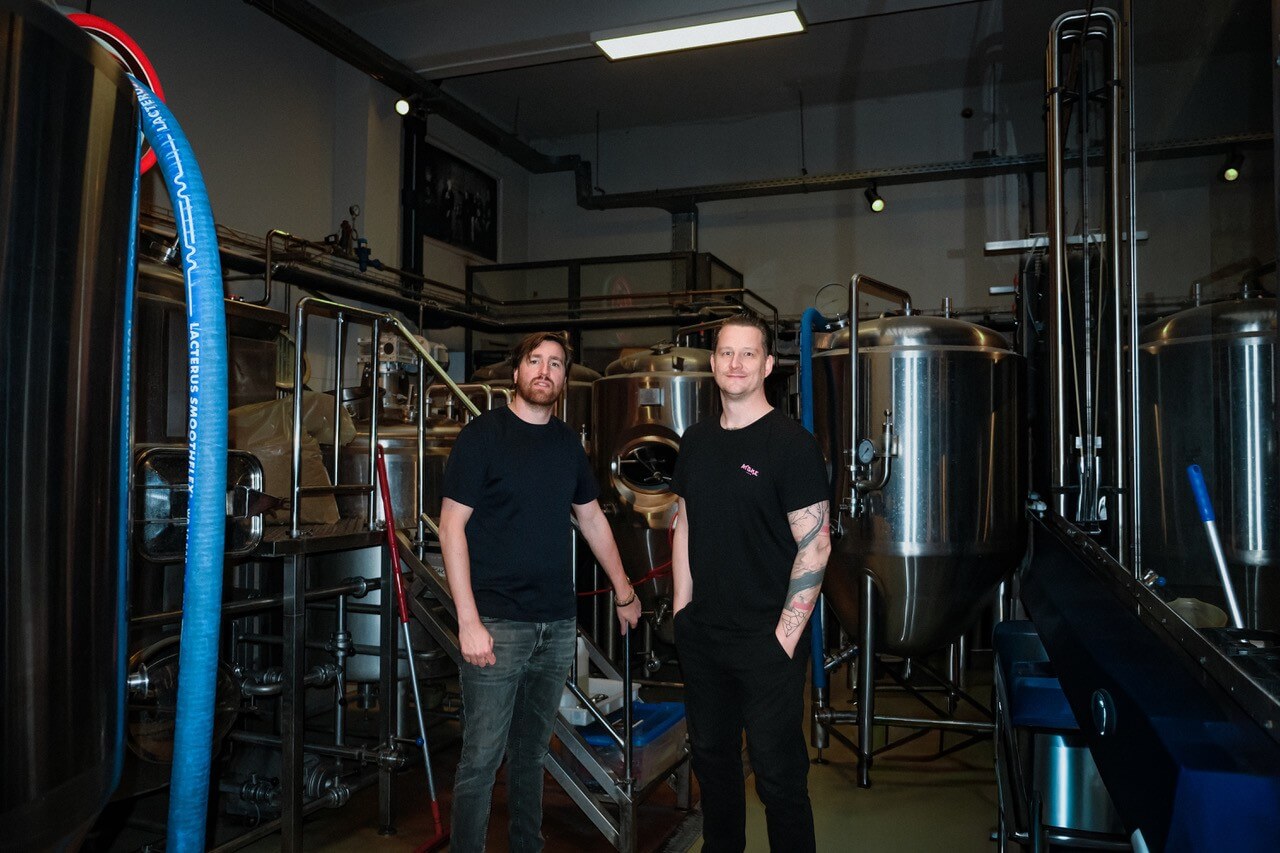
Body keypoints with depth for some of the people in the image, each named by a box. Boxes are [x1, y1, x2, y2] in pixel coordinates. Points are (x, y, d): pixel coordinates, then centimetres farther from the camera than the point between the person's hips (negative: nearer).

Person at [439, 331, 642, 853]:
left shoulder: (567, 443, 11)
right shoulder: (483, 435, -6)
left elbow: (592, 519, 20)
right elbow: (451, 525, -10)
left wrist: (624, 593, 22)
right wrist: (468, 620, -16)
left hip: (558, 623, 5)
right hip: (498, 623, -5)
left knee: (532, 750, 17)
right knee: (482, 757, 0)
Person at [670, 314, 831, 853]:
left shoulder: (791, 444, -11)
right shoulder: (696, 440, 8)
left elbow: (815, 545, -14)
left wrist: (785, 635, -16)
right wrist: (682, 607, 9)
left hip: (767, 640, -6)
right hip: (701, 634, 6)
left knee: (777, 773, 3)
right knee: (711, 756, 20)